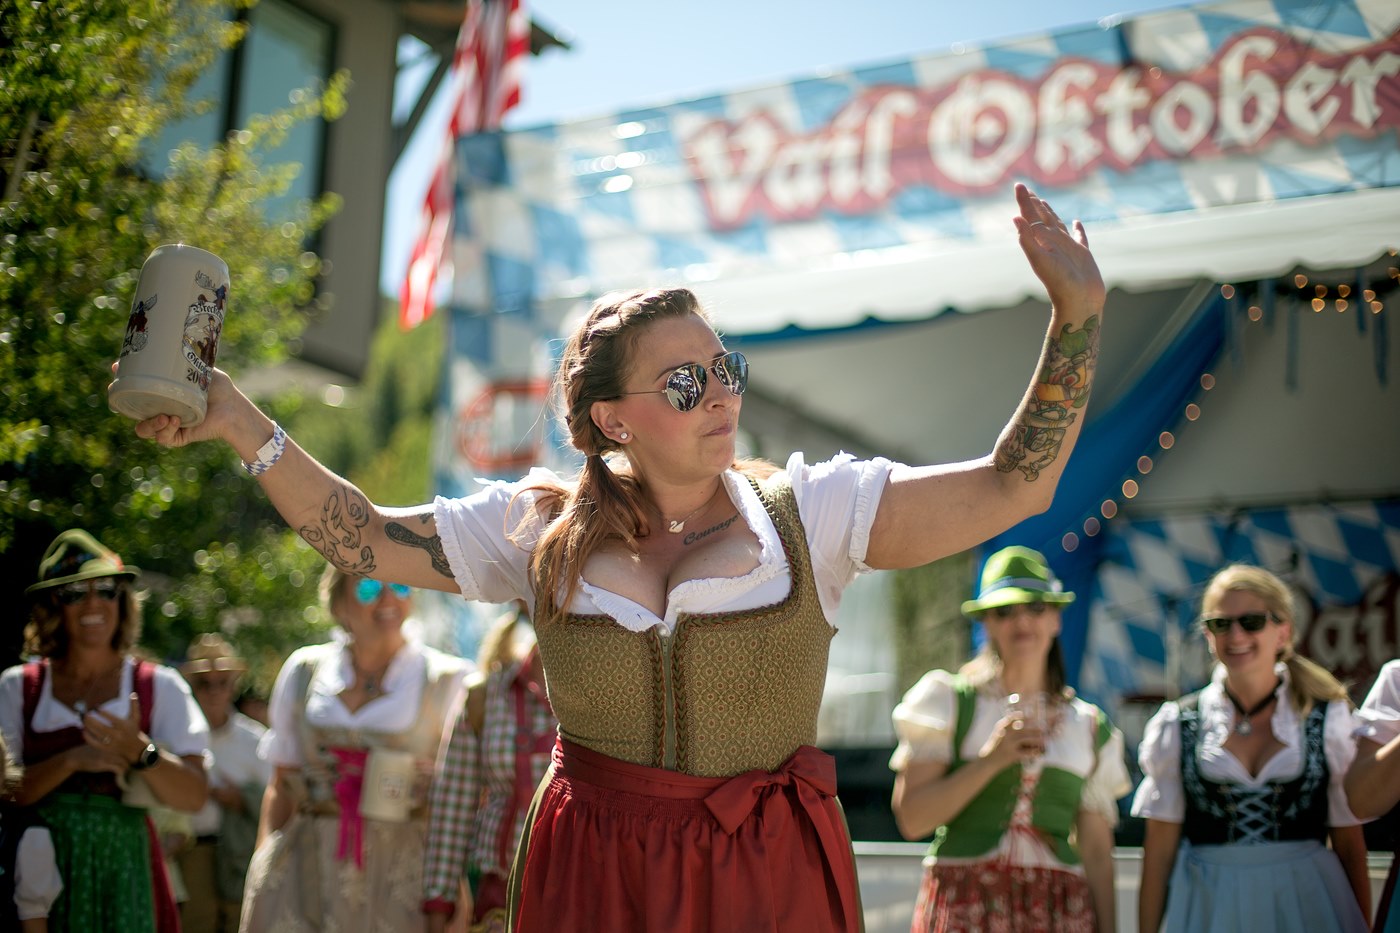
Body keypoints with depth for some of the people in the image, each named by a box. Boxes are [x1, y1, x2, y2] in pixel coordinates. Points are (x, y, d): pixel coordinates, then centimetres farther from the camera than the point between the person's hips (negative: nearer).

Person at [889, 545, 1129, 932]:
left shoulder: (1091, 727, 13)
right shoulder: (949, 700, 5)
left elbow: (1097, 852, 13)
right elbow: (910, 817, -4)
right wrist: (990, 760, -11)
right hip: (965, 900, -2)